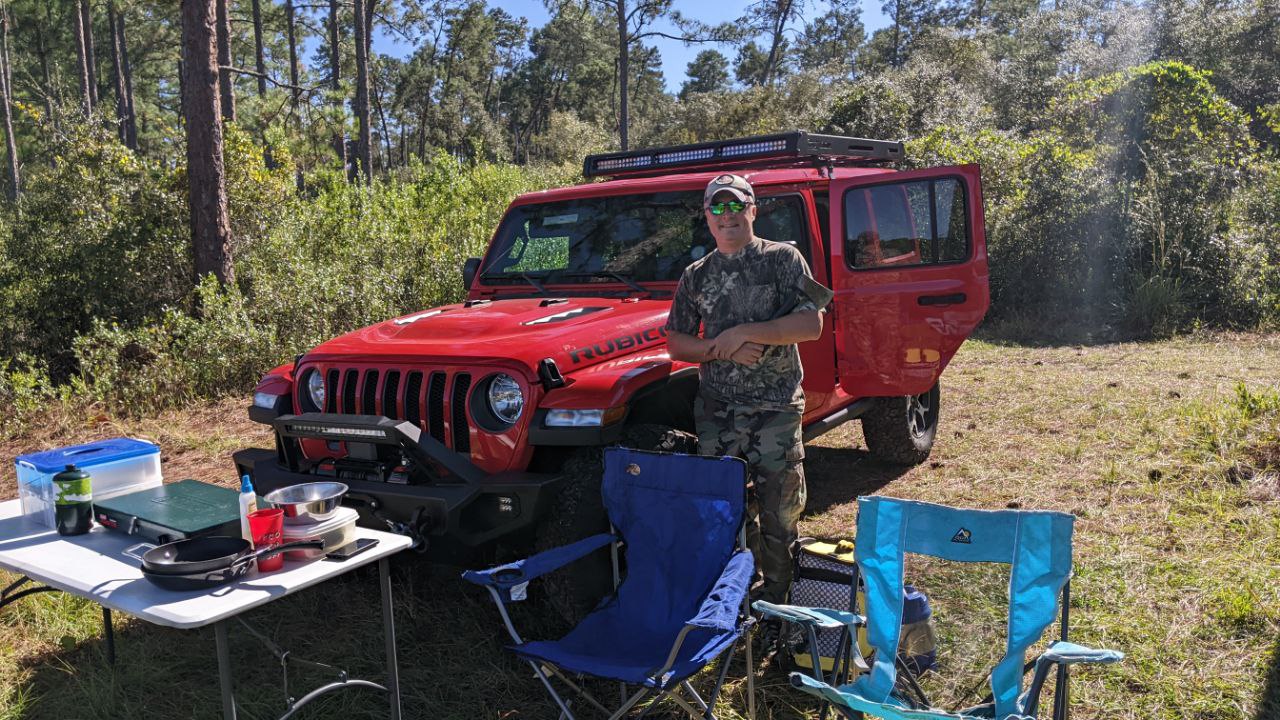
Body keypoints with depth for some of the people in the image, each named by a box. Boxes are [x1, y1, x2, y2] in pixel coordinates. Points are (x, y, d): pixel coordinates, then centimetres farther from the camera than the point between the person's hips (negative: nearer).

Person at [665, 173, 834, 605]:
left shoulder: (783, 259, 0)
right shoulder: (696, 275, 11)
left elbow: (811, 325, -10)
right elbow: (675, 344, 9)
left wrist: (743, 333, -16)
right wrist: (724, 350, -9)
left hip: (775, 408, -3)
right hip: (715, 409, 4)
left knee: (778, 512, 1)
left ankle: (775, 597, 17)